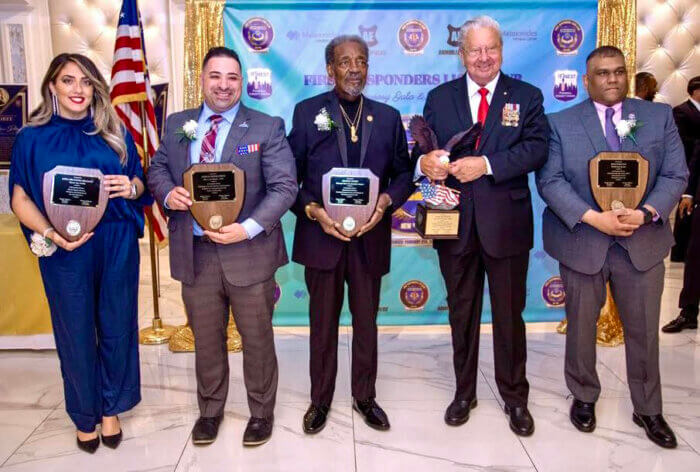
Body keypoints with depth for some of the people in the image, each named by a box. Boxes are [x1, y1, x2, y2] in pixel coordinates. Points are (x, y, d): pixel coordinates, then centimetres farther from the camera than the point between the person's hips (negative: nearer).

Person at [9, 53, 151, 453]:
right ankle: (85, 415, 30)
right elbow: (21, 199, -2)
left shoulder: (115, 133, 6)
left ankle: (111, 409, 30)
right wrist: (51, 234, -18)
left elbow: (139, 184, 10)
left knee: (116, 326, 10)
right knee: (75, 332, 10)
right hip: (66, 249, -1)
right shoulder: (33, 137, 1)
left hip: (117, 244, 2)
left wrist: (131, 187, -13)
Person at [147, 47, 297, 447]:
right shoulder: (176, 124, 9)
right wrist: (168, 193, -9)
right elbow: (157, 169, 15)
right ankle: (210, 410, 39)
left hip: (249, 252, -3)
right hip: (194, 253, 3)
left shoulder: (267, 127, -3)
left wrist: (248, 228, -21)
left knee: (257, 338, 11)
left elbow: (284, 186, -10)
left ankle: (261, 412, 33)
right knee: (206, 340, 17)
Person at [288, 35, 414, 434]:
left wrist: (386, 201, -12)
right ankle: (321, 400, 29)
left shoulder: (388, 117, 6)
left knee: (367, 322, 14)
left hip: (370, 238, 2)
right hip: (322, 236, -1)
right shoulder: (306, 112, 0)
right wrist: (312, 210, -17)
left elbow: (403, 173, 7)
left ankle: (365, 397, 33)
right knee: (323, 324, 12)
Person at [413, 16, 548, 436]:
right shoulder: (440, 97, 8)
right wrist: (424, 161, -22)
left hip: (506, 223, -1)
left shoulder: (527, 96, 3)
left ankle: (515, 398, 28)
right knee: (462, 312, 14)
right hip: (456, 223, 2)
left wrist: (486, 164, -23)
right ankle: (464, 393, 32)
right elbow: (422, 148, 2)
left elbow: (537, 148, -11)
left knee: (509, 314, 9)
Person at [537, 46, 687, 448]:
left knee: (645, 331, 11)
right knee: (581, 328, 12)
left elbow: (675, 175, 0)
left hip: (642, 242, 2)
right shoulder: (560, 123, 0)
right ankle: (584, 397, 33)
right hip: (582, 242, -1)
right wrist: (593, 218, -20)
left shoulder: (660, 116, 6)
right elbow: (550, 180, -9)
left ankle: (648, 410, 30)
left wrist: (647, 212, -18)